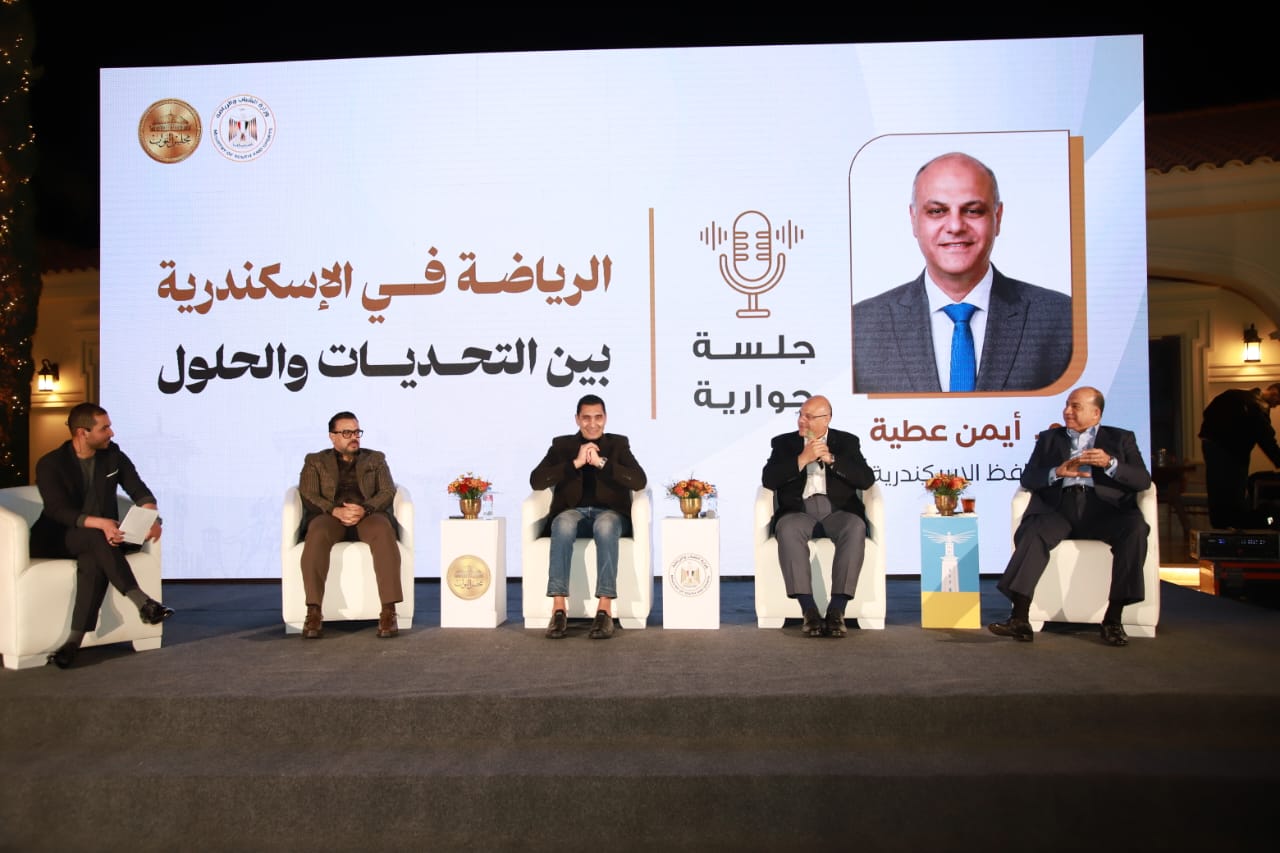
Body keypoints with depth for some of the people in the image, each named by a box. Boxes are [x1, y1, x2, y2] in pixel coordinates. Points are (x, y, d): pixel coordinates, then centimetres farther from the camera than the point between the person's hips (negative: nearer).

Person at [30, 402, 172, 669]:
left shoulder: (113, 454, 2)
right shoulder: (50, 464, -9)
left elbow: (139, 490, -1)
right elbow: (59, 510, -20)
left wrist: (152, 516, -24)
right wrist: (100, 523, -38)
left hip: (102, 535, 3)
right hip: (58, 539, -2)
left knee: (93, 561, -33)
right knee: (96, 538, -36)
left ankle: (75, 640, -35)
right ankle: (142, 602, -41)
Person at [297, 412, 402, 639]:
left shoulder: (375, 459, 21)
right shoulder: (315, 461, 18)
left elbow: (387, 492, 7)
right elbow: (308, 496, 3)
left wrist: (364, 509, -15)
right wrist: (336, 511, -17)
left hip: (369, 514, 0)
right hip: (329, 515, 0)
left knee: (383, 532, -36)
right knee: (316, 535, -37)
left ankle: (389, 611, -40)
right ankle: (314, 612, -36)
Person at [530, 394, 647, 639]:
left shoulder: (618, 444, 11)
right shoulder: (562, 445, 11)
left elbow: (640, 481, -5)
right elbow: (536, 481, -4)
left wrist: (601, 463, -13)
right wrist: (576, 463, -13)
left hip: (610, 513, 0)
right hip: (572, 512, 1)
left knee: (605, 526, -38)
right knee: (564, 524, -37)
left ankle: (605, 609, -39)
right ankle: (559, 607, -37)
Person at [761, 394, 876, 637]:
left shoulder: (847, 442, 15)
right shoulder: (784, 442, 15)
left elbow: (866, 480, 1)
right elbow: (768, 480, 0)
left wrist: (831, 459, -8)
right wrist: (803, 458, -9)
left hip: (838, 511, 0)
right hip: (799, 511, 0)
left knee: (856, 528, -35)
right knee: (788, 530, -36)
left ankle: (837, 610, -33)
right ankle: (809, 610, -33)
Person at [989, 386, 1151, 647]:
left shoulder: (1121, 439, 21)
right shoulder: (1049, 438, 25)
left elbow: (1143, 480, 7)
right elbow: (1028, 478, 12)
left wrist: (1110, 464, -12)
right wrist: (1057, 471, -8)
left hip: (1103, 507, 0)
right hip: (1059, 506, 1)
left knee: (1136, 528, -33)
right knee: (1032, 533, -32)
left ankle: (1113, 619, -25)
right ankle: (1020, 619, -38)